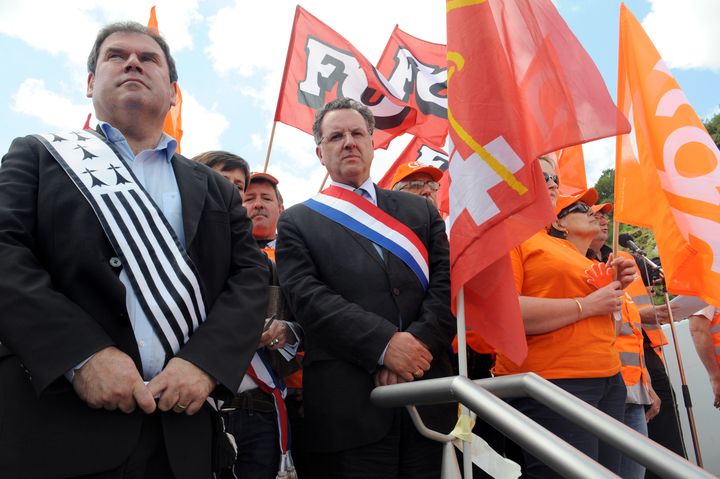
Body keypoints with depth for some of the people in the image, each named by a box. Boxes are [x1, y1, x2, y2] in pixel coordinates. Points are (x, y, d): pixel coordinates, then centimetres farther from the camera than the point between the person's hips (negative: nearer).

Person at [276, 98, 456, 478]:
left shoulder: (420, 211, 15)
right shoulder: (297, 222, 8)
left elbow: (447, 285, 5)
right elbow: (309, 298, -6)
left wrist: (419, 342, -12)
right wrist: (385, 344, -17)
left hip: (429, 395, 3)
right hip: (347, 405, -2)